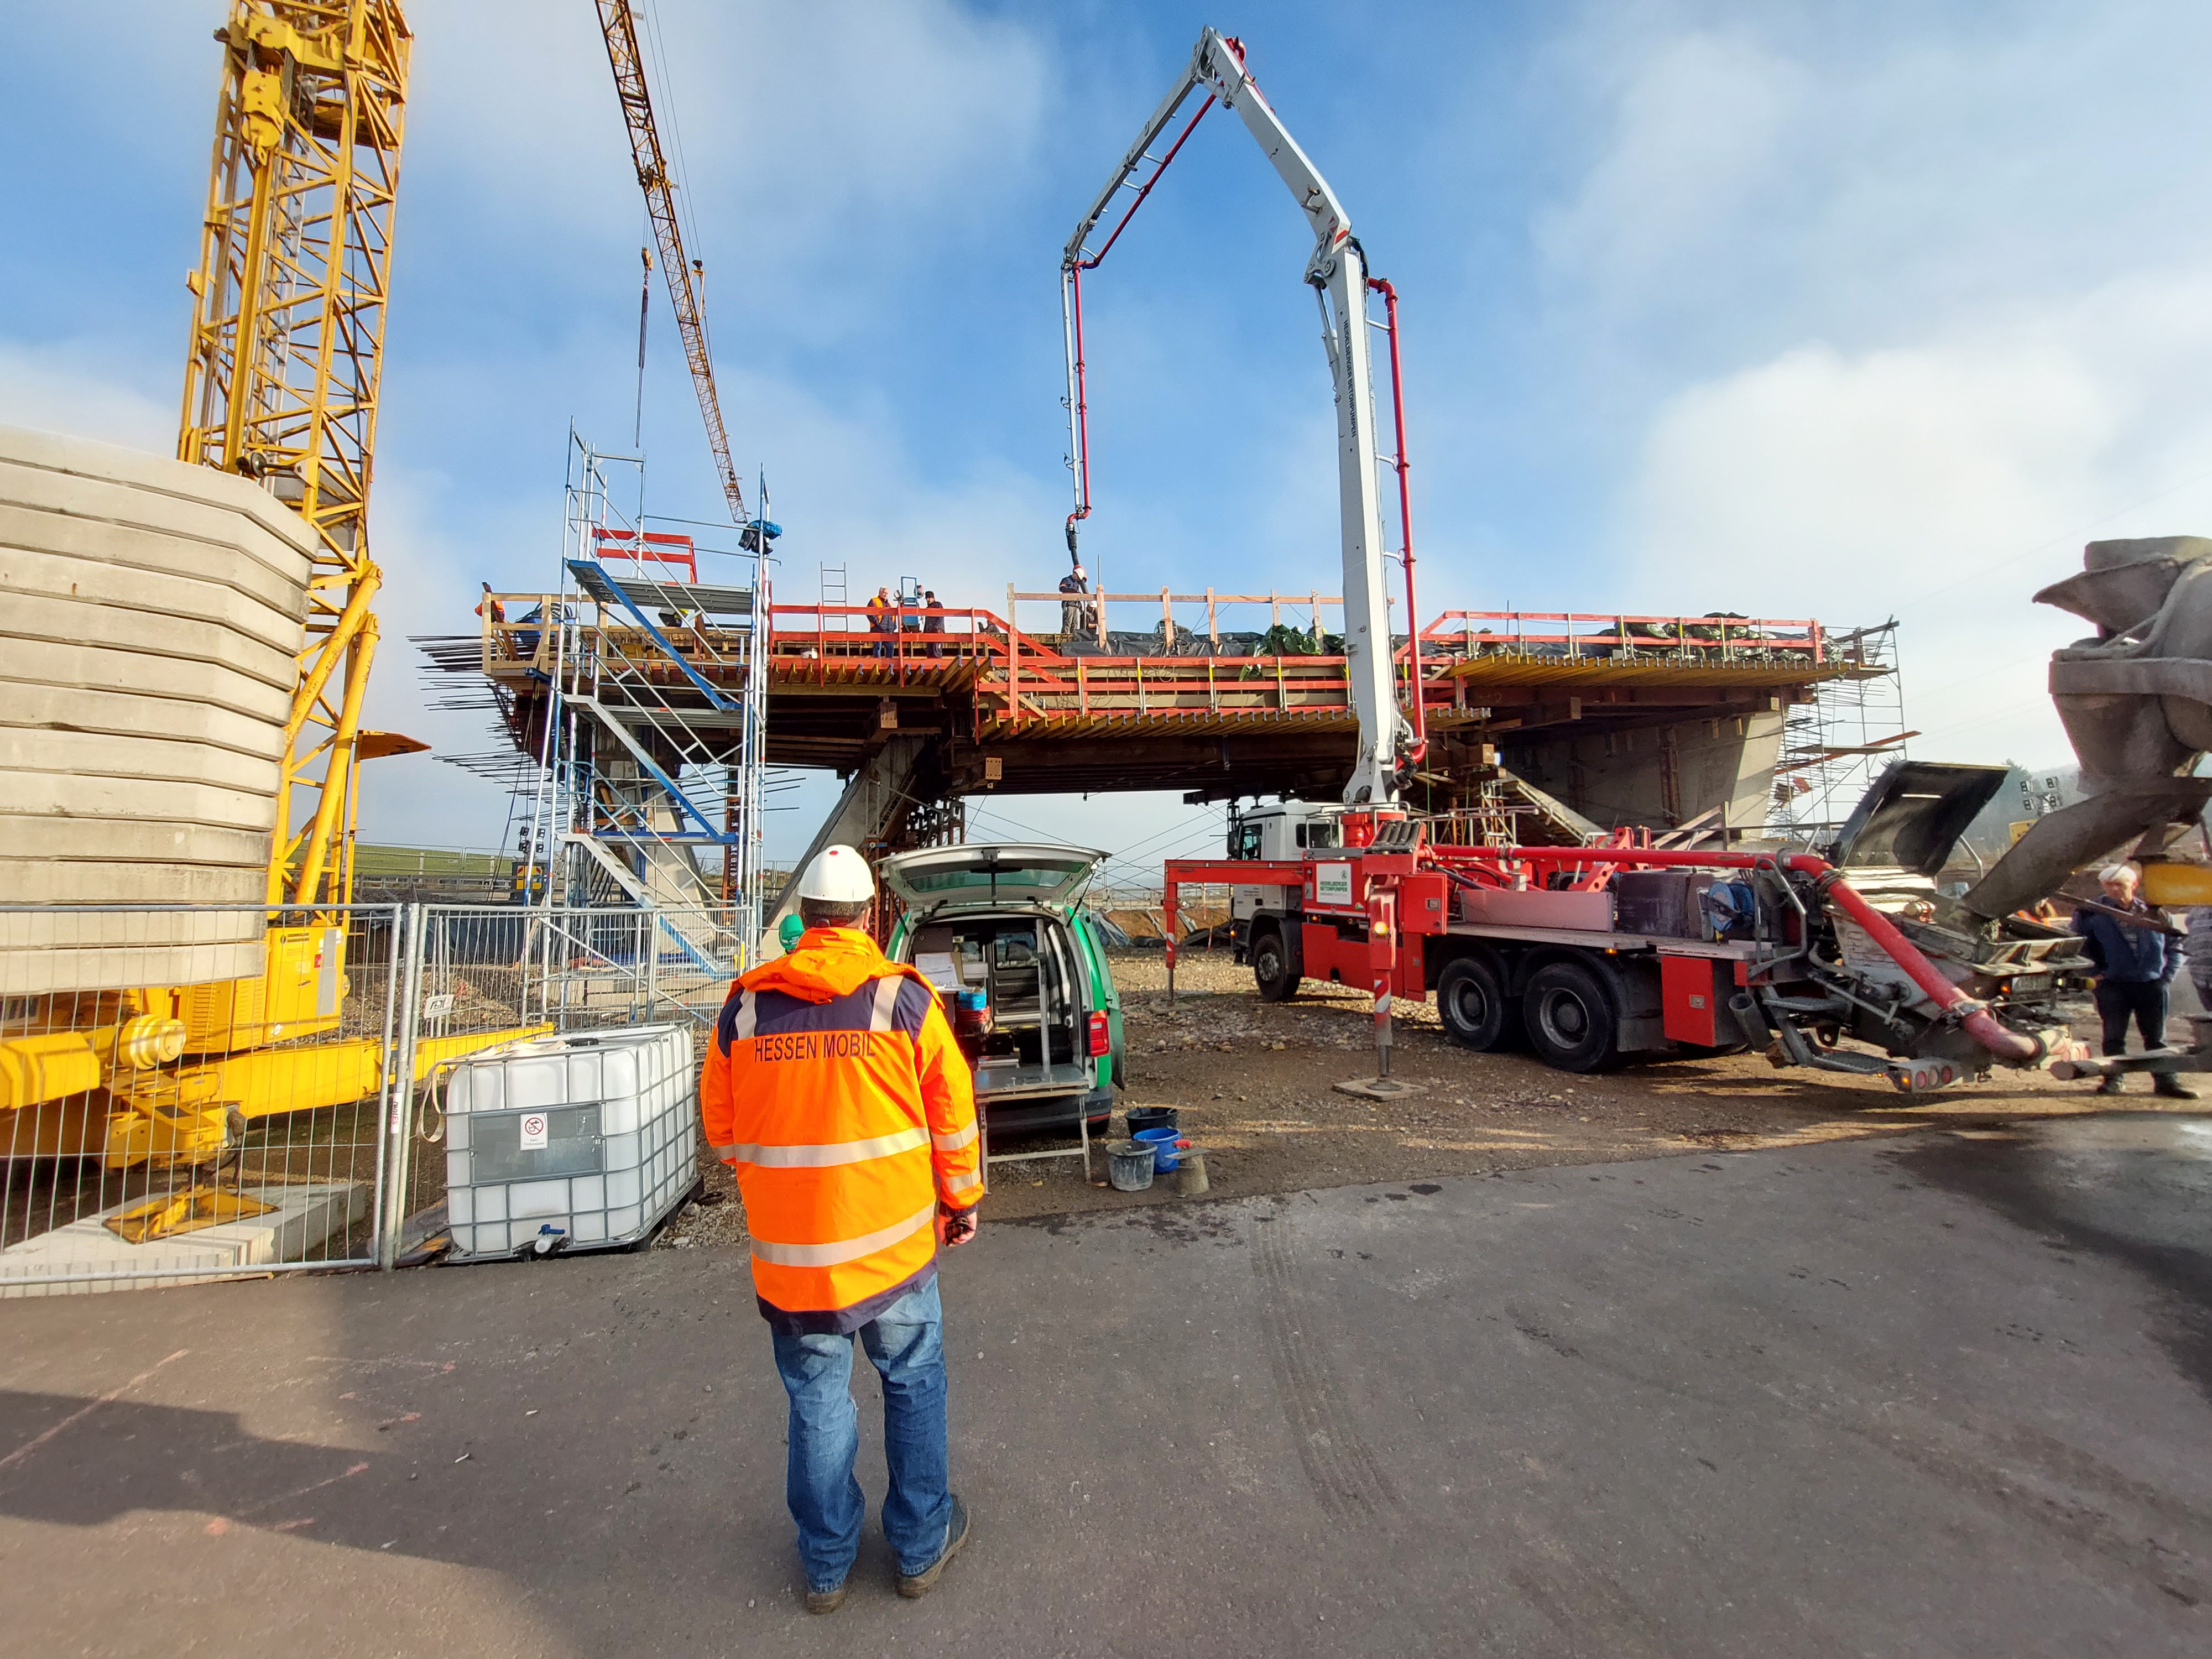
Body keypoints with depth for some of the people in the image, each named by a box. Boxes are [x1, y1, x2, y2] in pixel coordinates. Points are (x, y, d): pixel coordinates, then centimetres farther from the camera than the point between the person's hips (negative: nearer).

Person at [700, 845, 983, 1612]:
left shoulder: (744, 1007, -4)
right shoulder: (904, 997, -12)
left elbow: (721, 1126, 7)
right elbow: (953, 1113, -7)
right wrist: (963, 1201, 9)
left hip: (789, 1253, 2)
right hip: (893, 1242, -2)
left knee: (817, 1403, 20)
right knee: (913, 1386, 20)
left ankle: (826, 1565, 38)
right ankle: (922, 1547, 36)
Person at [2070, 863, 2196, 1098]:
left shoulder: (2154, 913, 7)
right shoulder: (2092, 913, -1)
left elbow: (2174, 944, 15)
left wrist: (2167, 975, 5)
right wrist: (2095, 971, -5)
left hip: (2151, 984, 2)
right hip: (2113, 986, -2)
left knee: (2156, 1037, 9)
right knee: (2114, 1036, 2)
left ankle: (2166, 1081, 16)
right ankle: (2114, 1079, 8)